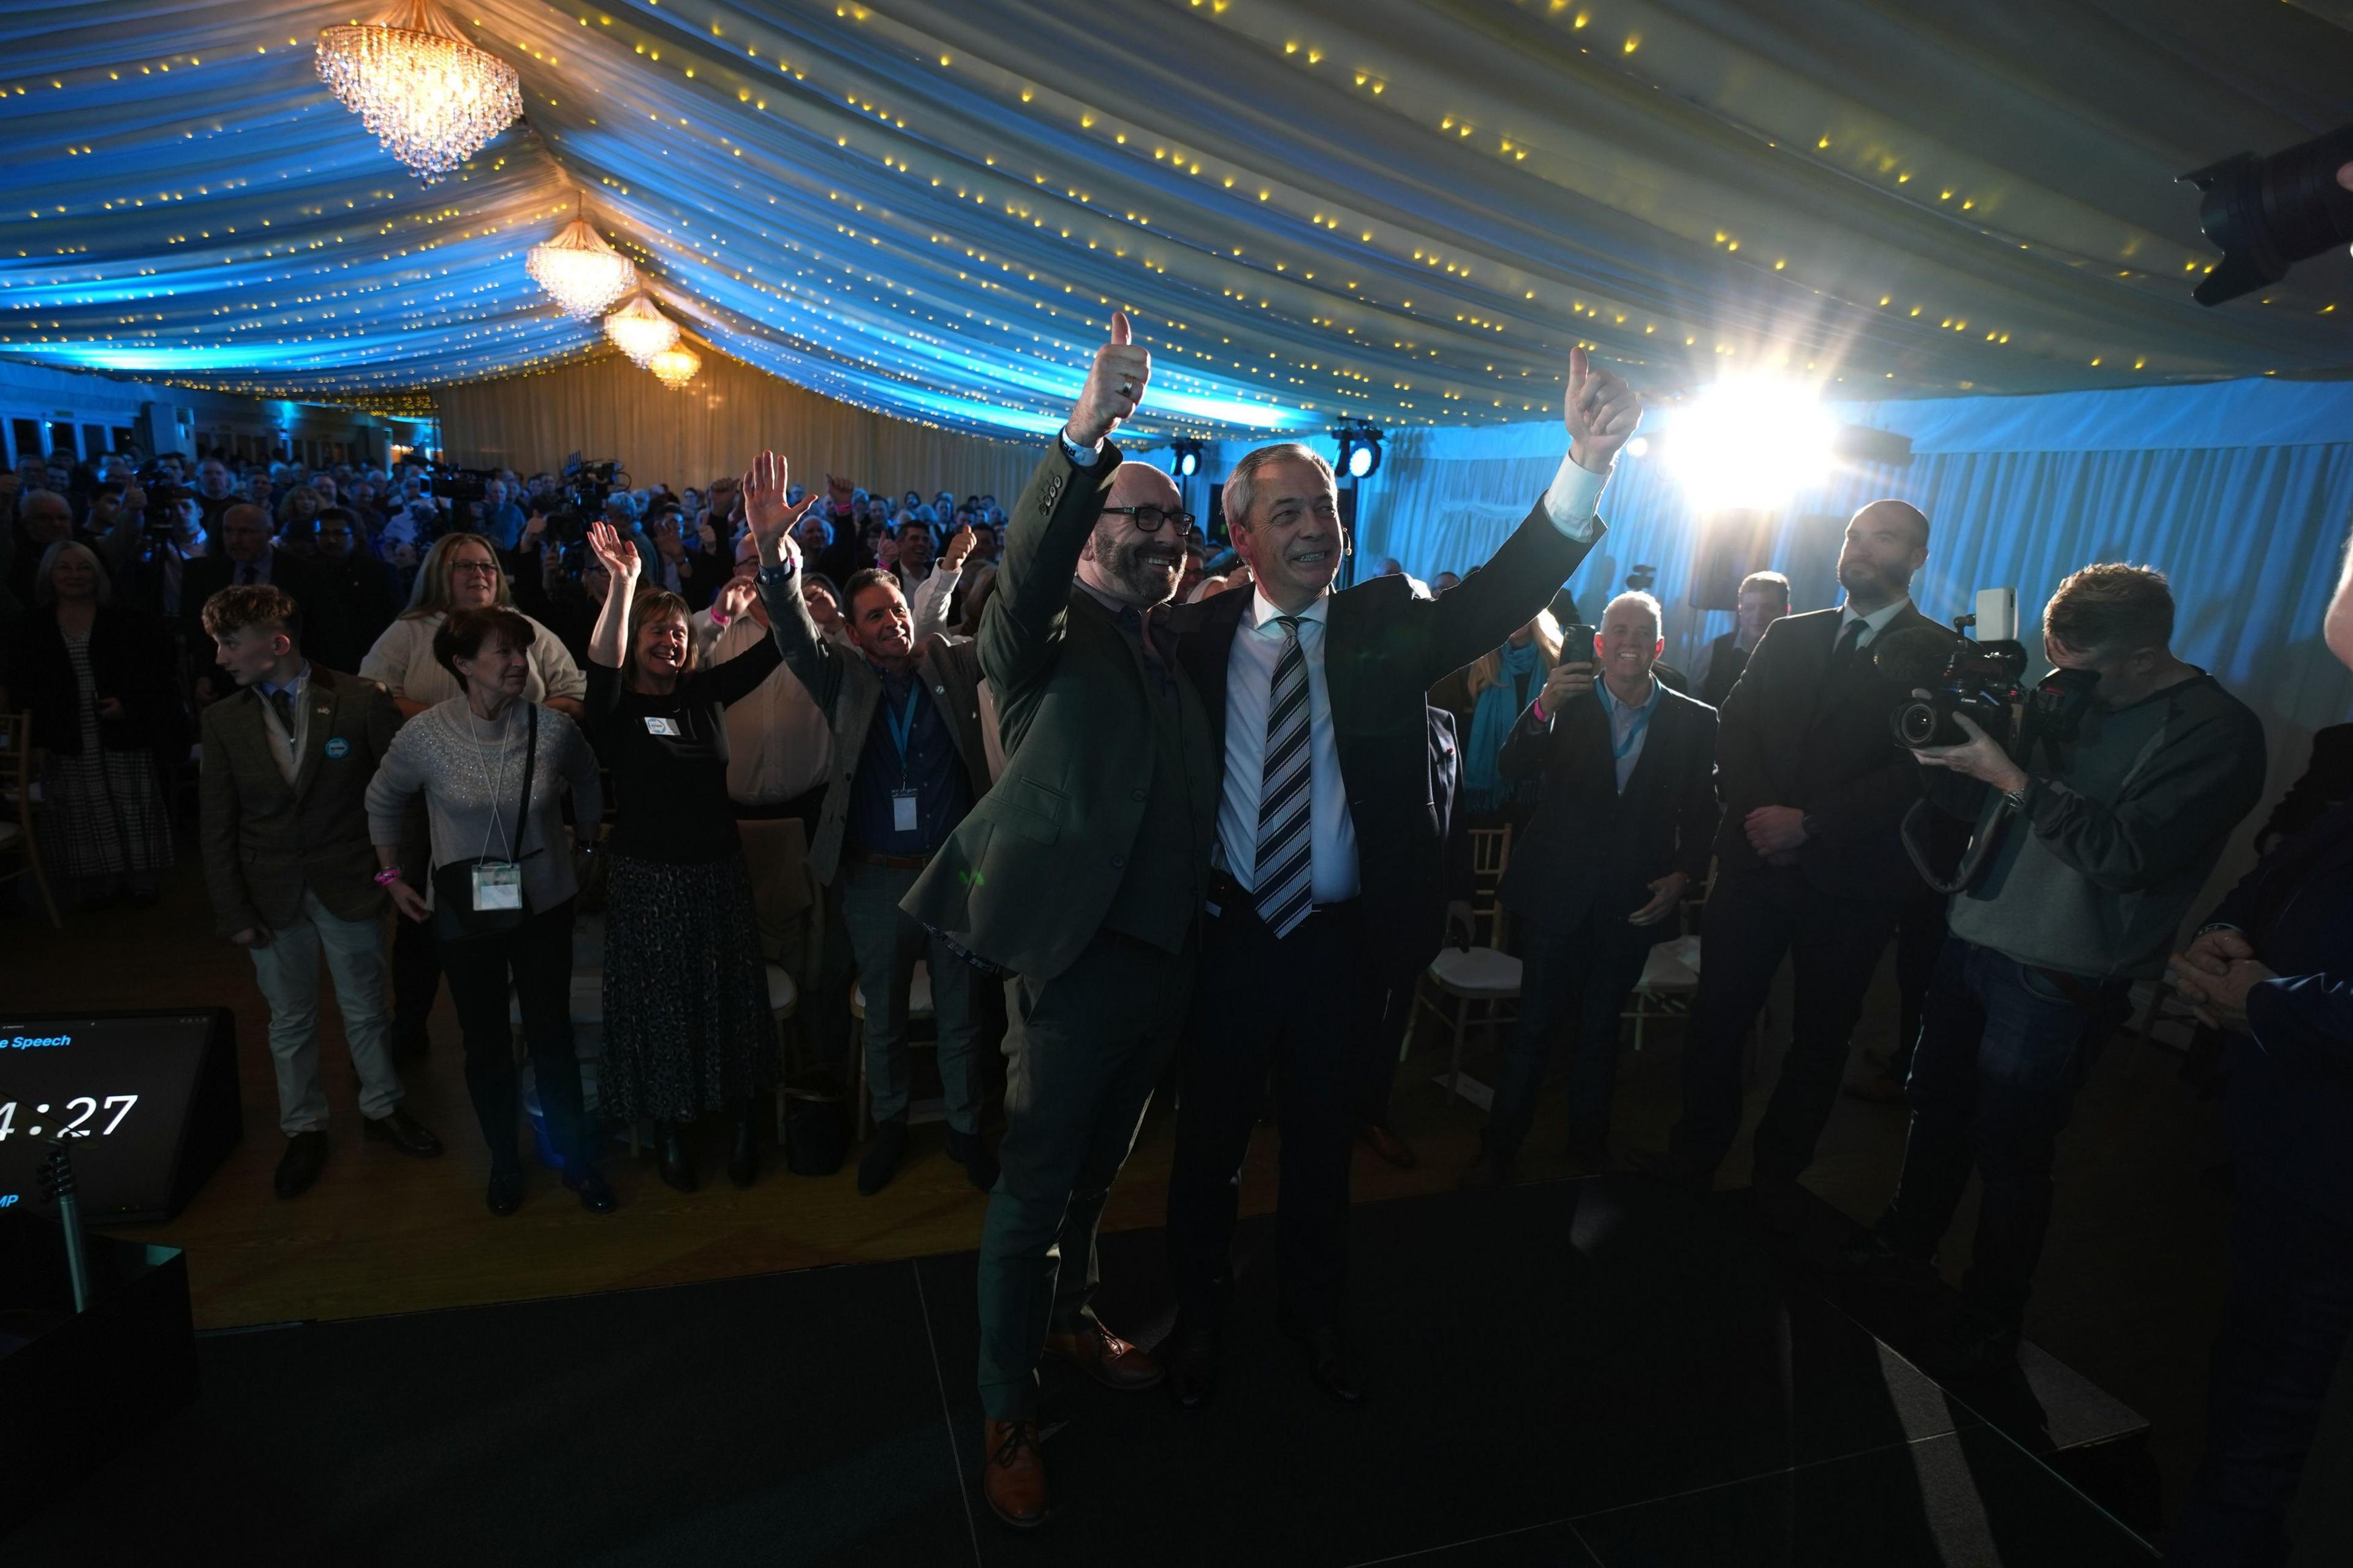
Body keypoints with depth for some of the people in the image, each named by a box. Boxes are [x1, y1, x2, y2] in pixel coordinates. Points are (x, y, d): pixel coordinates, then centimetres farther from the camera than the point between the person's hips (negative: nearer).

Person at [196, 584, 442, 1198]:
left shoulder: (361, 700, -11)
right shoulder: (224, 720, -2)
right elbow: (217, 825, 1)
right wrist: (233, 911, -1)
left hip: (349, 885, -2)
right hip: (272, 893, 2)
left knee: (364, 1008, 13)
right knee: (290, 1020, 15)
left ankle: (382, 1108, 34)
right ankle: (303, 1130, 33)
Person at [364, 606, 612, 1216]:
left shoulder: (552, 728, -14)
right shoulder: (423, 735, -13)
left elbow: (588, 783, 7)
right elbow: (382, 803, 6)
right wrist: (393, 876, 8)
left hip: (543, 904, 0)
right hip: (464, 910, 0)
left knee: (552, 1035, 7)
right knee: (486, 1042, 13)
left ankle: (577, 1160, 25)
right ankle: (503, 1163, 33)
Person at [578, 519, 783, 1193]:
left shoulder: (705, 695, 3)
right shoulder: (617, 708, -5)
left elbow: (770, 650, -5)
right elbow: (603, 663, -27)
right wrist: (623, 583, -41)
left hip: (718, 872, 3)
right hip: (647, 879, -2)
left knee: (730, 999, 11)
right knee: (658, 1005, 9)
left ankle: (744, 1120, 27)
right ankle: (672, 1131, 27)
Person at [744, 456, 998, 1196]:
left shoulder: (952, 663, 1)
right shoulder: (845, 679, -2)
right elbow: (795, 632, -18)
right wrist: (775, 553, -37)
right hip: (875, 880, 0)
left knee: (960, 1015, 14)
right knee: (883, 1018, 18)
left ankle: (964, 1128, 35)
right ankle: (890, 1125, 40)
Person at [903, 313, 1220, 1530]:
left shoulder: (1173, 644, 14)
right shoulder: (1051, 633, -7)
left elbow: (1192, 789, 14)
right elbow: (1027, 561, -28)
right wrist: (1083, 436, -42)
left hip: (1164, 955, 7)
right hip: (1074, 957, -7)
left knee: (1096, 1168, 24)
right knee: (1035, 1186, 6)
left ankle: (1070, 1317, 48)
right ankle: (1009, 1415, 26)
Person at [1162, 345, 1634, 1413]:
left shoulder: (1385, 623, -2)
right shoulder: (1200, 637, -3)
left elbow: (1499, 595, -17)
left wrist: (1586, 464, -30)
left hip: (1342, 942, 1)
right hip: (1229, 935, -1)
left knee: (1324, 1137, 19)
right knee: (1210, 1136, 15)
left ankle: (1312, 1311, 45)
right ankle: (1199, 1316, 41)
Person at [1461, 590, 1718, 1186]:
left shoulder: (1694, 721, 3)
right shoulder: (1567, 703, -2)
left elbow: (1702, 814, 4)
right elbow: (1513, 769, -14)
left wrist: (1684, 876, -9)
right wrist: (1542, 708, -29)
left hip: (1634, 903, 2)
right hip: (1556, 893, -1)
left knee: (1600, 1026, 16)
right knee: (1534, 1025, 5)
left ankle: (1590, 1145, 33)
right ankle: (1499, 1149, 18)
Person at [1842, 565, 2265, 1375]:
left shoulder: (2218, 732, -14)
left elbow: (2128, 853, -23)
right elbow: (1982, 807, 11)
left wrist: (2011, 776, -25)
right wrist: (1946, 752, -7)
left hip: (2057, 979, -6)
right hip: (1973, 941, 7)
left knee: (2009, 1151, 4)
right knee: (1936, 1103, 19)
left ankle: (1988, 1320, 24)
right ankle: (1906, 1240, 40)